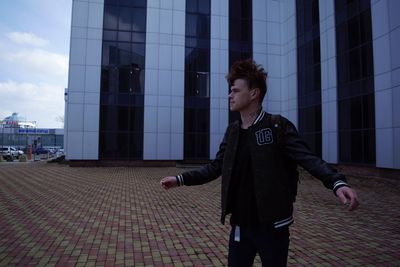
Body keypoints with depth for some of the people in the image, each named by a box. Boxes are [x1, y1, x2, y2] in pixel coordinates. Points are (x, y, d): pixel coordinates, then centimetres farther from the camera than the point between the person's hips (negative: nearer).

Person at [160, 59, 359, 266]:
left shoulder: (278, 126, -10)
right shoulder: (233, 131, 5)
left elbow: (308, 158, -18)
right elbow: (215, 167, 9)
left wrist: (337, 183, -35)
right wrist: (181, 179, 4)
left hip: (272, 226, -4)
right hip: (240, 225, 5)